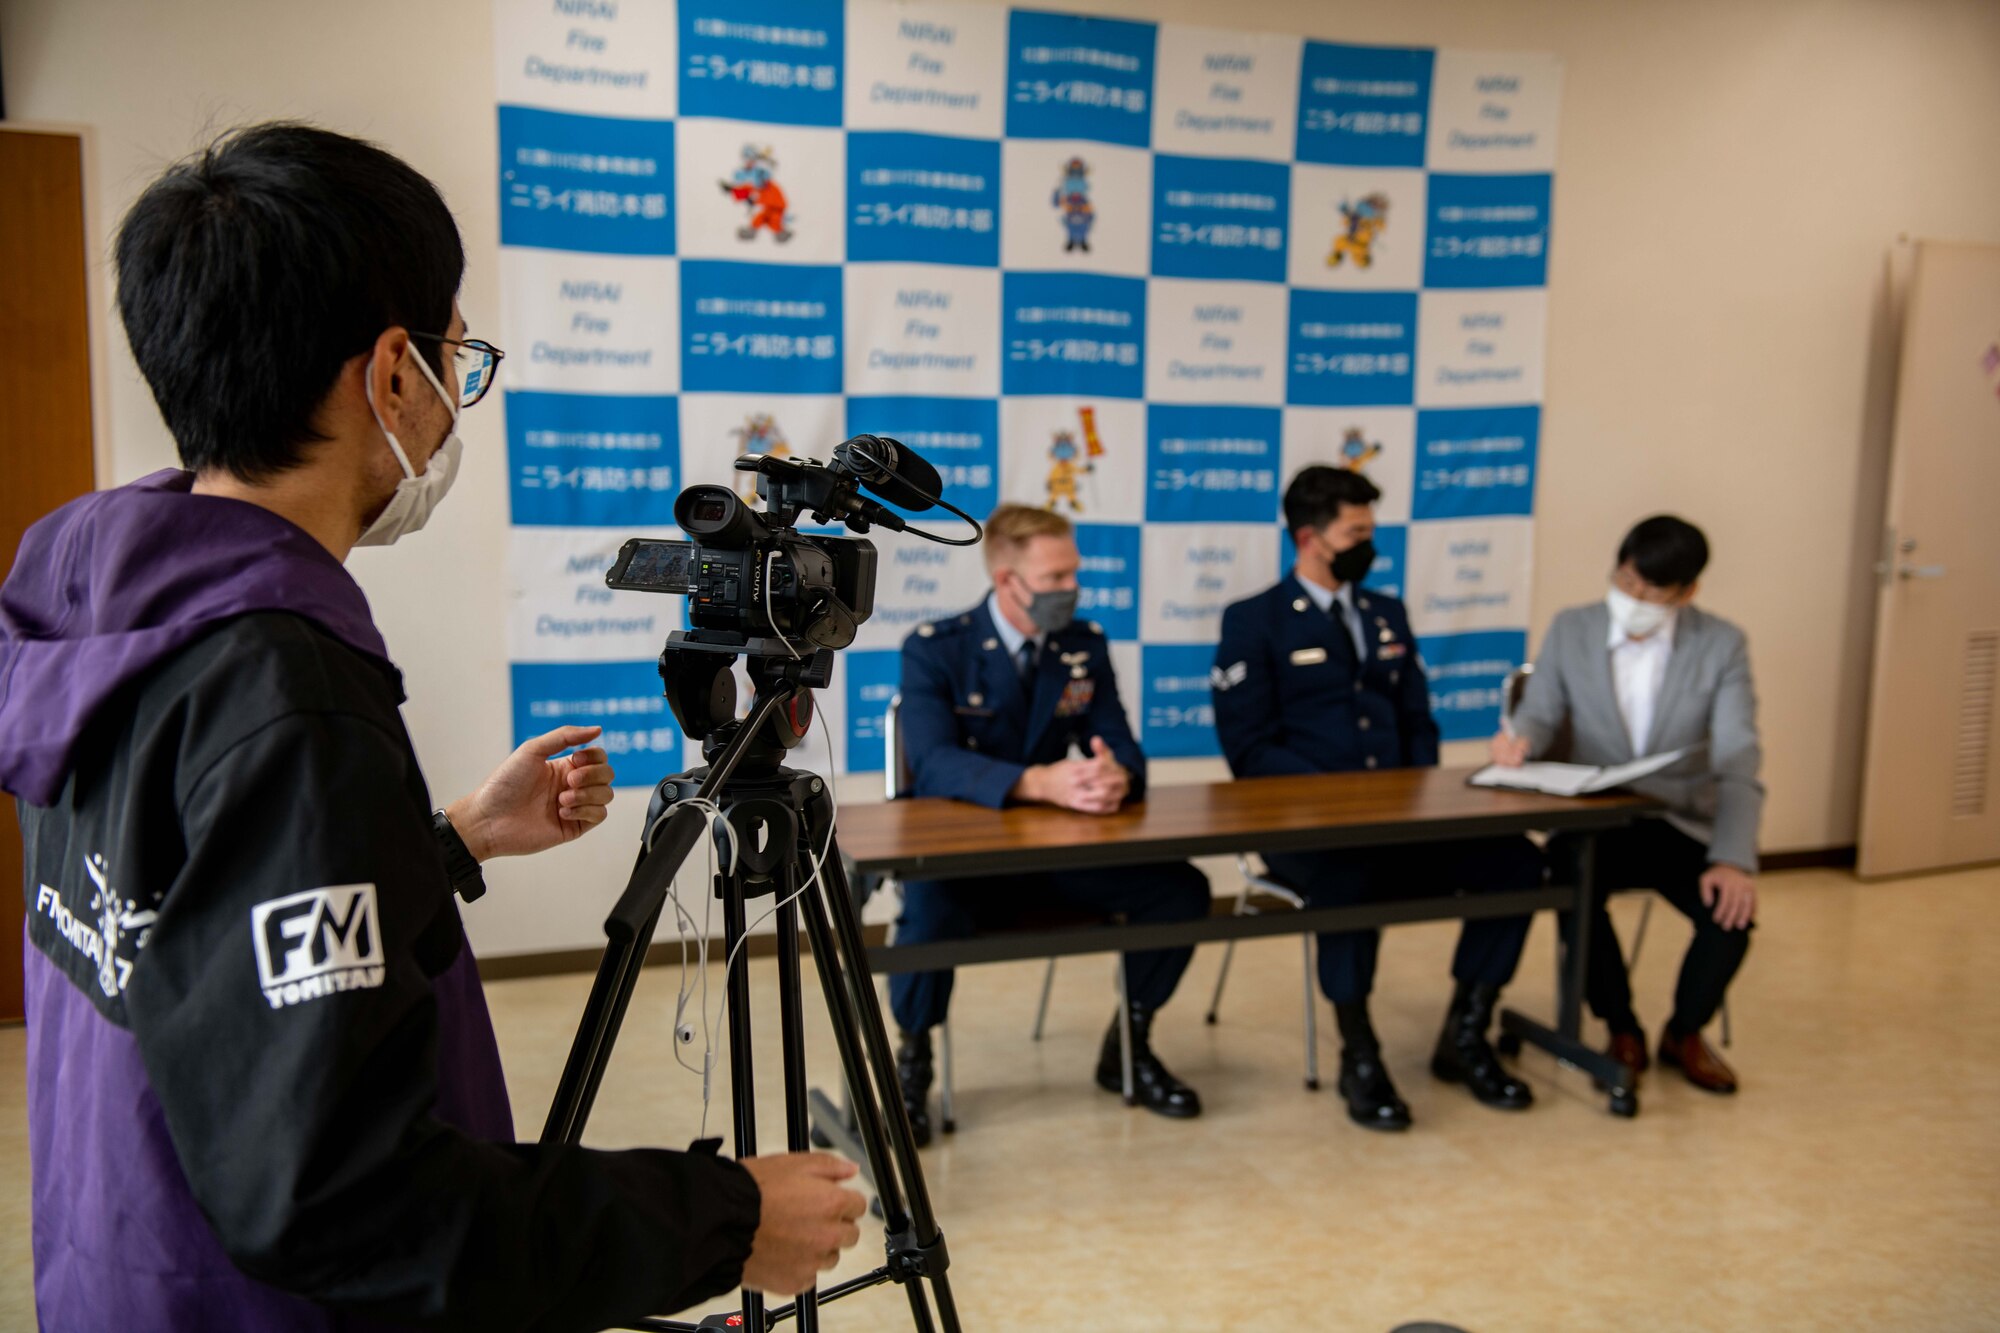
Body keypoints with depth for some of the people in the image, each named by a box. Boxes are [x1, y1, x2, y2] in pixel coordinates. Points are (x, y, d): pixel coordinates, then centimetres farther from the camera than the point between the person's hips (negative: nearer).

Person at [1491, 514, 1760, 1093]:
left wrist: (1733, 859, -25)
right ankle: (1622, 1029, -4)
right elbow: (1541, 715, -1)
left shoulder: (1722, 645, -4)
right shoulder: (1571, 629, 0)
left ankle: (1684, 1032, 6)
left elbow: (1738, 762, -10)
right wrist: (1521, 736, -28)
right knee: (1574, 887, -32)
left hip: (1683, 827, 0)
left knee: (1732, 907, -27)